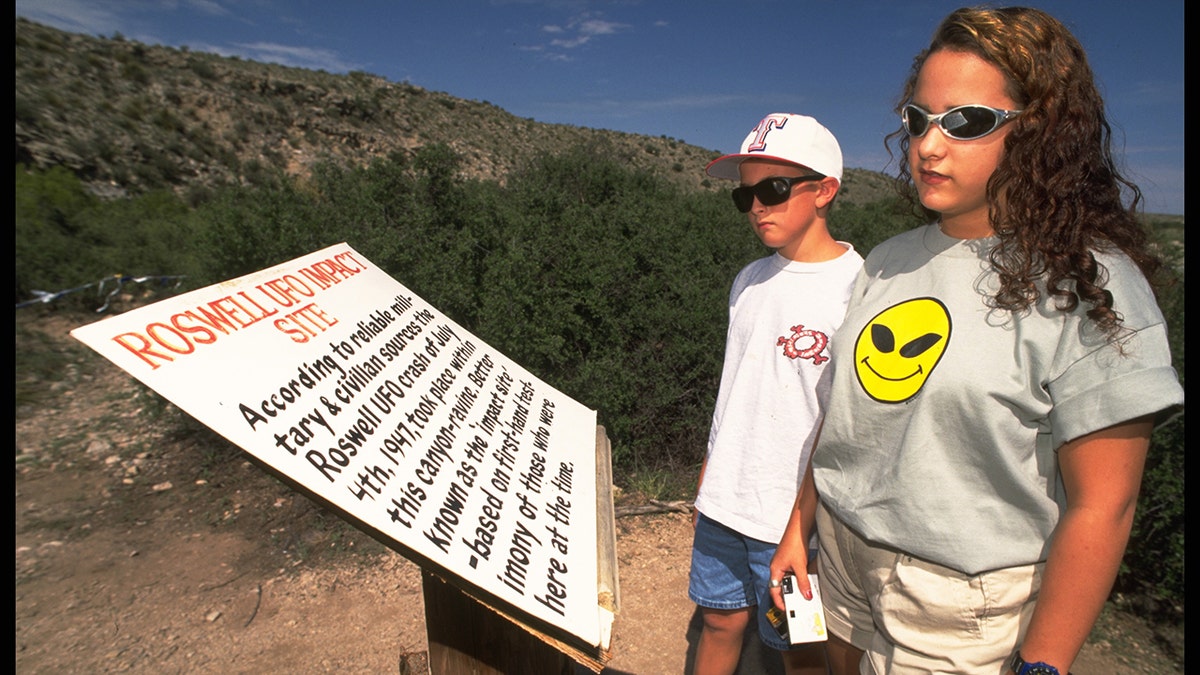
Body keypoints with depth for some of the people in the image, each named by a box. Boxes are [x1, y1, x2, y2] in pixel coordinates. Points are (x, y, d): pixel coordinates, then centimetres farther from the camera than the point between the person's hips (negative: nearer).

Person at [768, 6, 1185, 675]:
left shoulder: (1088, 285, -16)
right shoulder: (891, 261, 1)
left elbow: (1101, 509, -16)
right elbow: (845, 413, 5)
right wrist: (798, 530, 8)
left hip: (963, 609, -5)